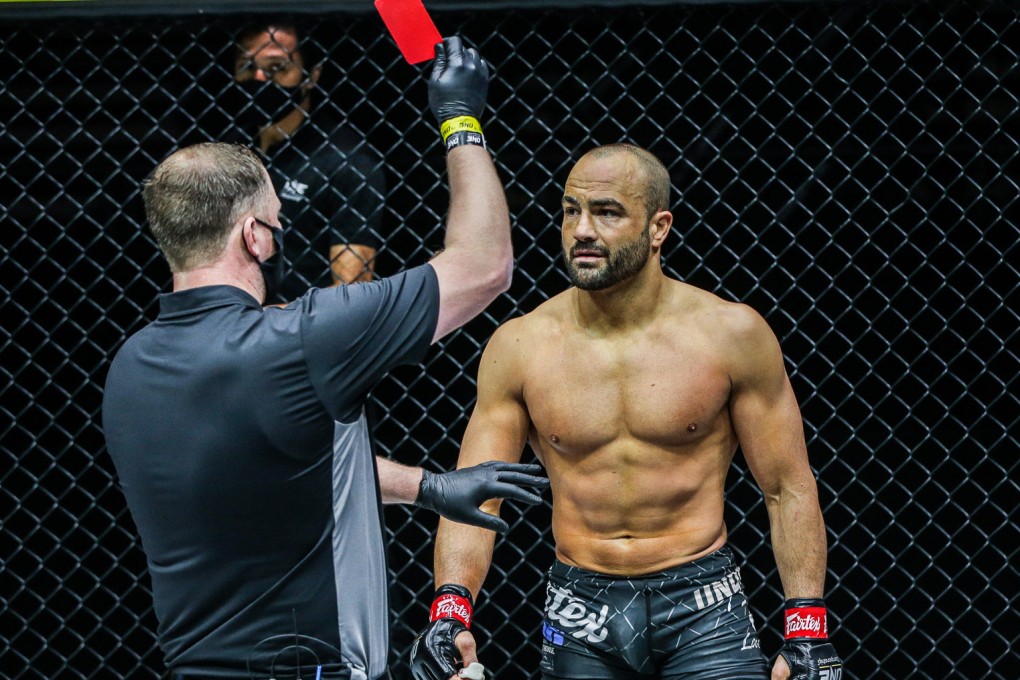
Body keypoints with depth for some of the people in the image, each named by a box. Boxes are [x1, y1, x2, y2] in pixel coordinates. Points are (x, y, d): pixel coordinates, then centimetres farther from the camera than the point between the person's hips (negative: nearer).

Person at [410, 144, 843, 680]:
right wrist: (449, 612, -21)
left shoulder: (730, 334, -5)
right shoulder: (520, 347, -2)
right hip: (581, 617, 1)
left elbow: (789, 490, 0)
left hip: (703, 612, -1)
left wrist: (807, 635, -6)